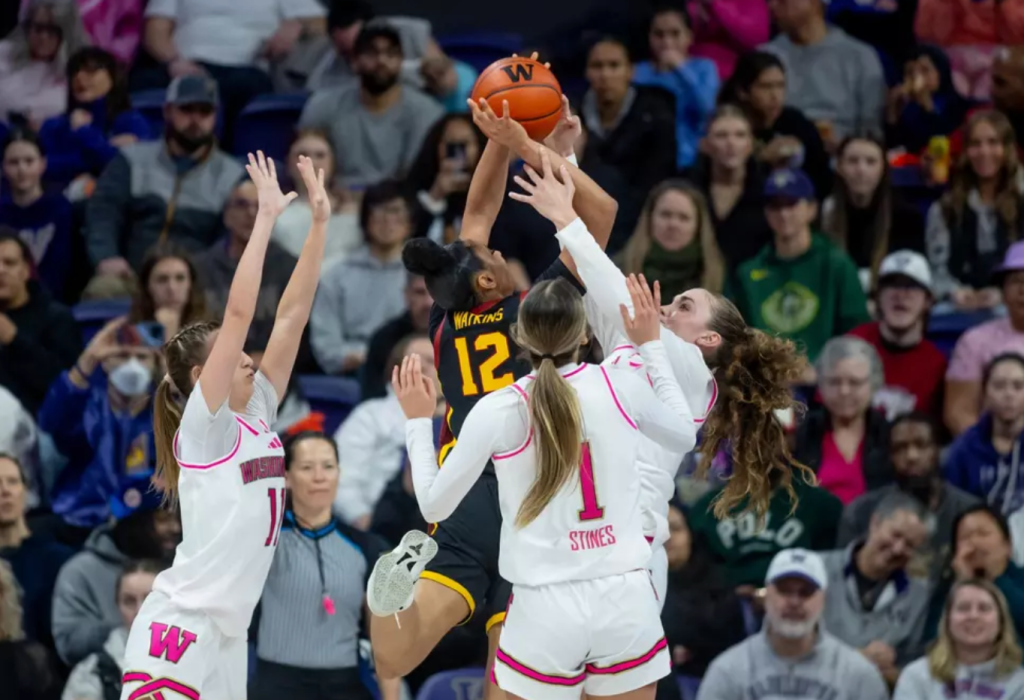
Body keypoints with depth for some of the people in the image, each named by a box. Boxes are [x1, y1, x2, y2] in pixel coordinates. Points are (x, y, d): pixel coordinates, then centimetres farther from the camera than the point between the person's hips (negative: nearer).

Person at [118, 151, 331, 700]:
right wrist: (266, 218, -14)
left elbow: (291, 315, 10)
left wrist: (319, 223, 6)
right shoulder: (203, 425, -7)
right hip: (180, 631, -8)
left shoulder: (257, 416, 12)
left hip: (227, 634, 8)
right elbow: (239, 313, -16)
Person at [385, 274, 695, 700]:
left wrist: (418, 422, 16)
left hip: (545, 612, -2)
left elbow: (435, 506, 2)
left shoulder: (498, 410, -9)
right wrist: (651, 346, 28)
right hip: (626, 601, 2)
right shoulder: (622, 386, -2)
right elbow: (685, 436, 20)